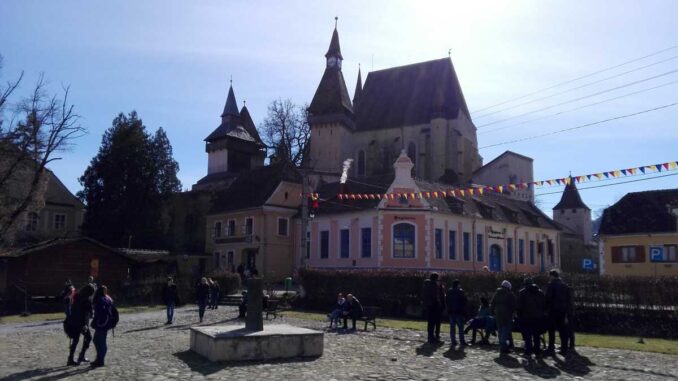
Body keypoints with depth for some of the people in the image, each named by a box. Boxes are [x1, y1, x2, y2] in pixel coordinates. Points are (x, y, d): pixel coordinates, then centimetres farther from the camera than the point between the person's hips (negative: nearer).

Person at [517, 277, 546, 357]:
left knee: (527, 335, 1)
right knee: (536, 335, 13)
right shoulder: (540, 292, 10)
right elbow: (544, 305, 11)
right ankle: (537, 351, 15)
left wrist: (519, 315, 0)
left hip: (526, 317, -4)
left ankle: (528, 351, -2)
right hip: (538, 317, 4)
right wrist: (541, 313, 17)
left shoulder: (522, 292, -5)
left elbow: (519, 306, -9)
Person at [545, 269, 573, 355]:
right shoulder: (565, 285, 10)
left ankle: (551, 349, -2)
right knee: (563, 330, 10)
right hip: (563, 310, 5)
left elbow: (548, 298, -12)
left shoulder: (551, 284, -7)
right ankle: (564, 349, 12)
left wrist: (546, 309, -5)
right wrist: (568, 312, 14)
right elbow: (569, 299, 12)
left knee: (552, 330, -1)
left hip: (553, 310, -5)